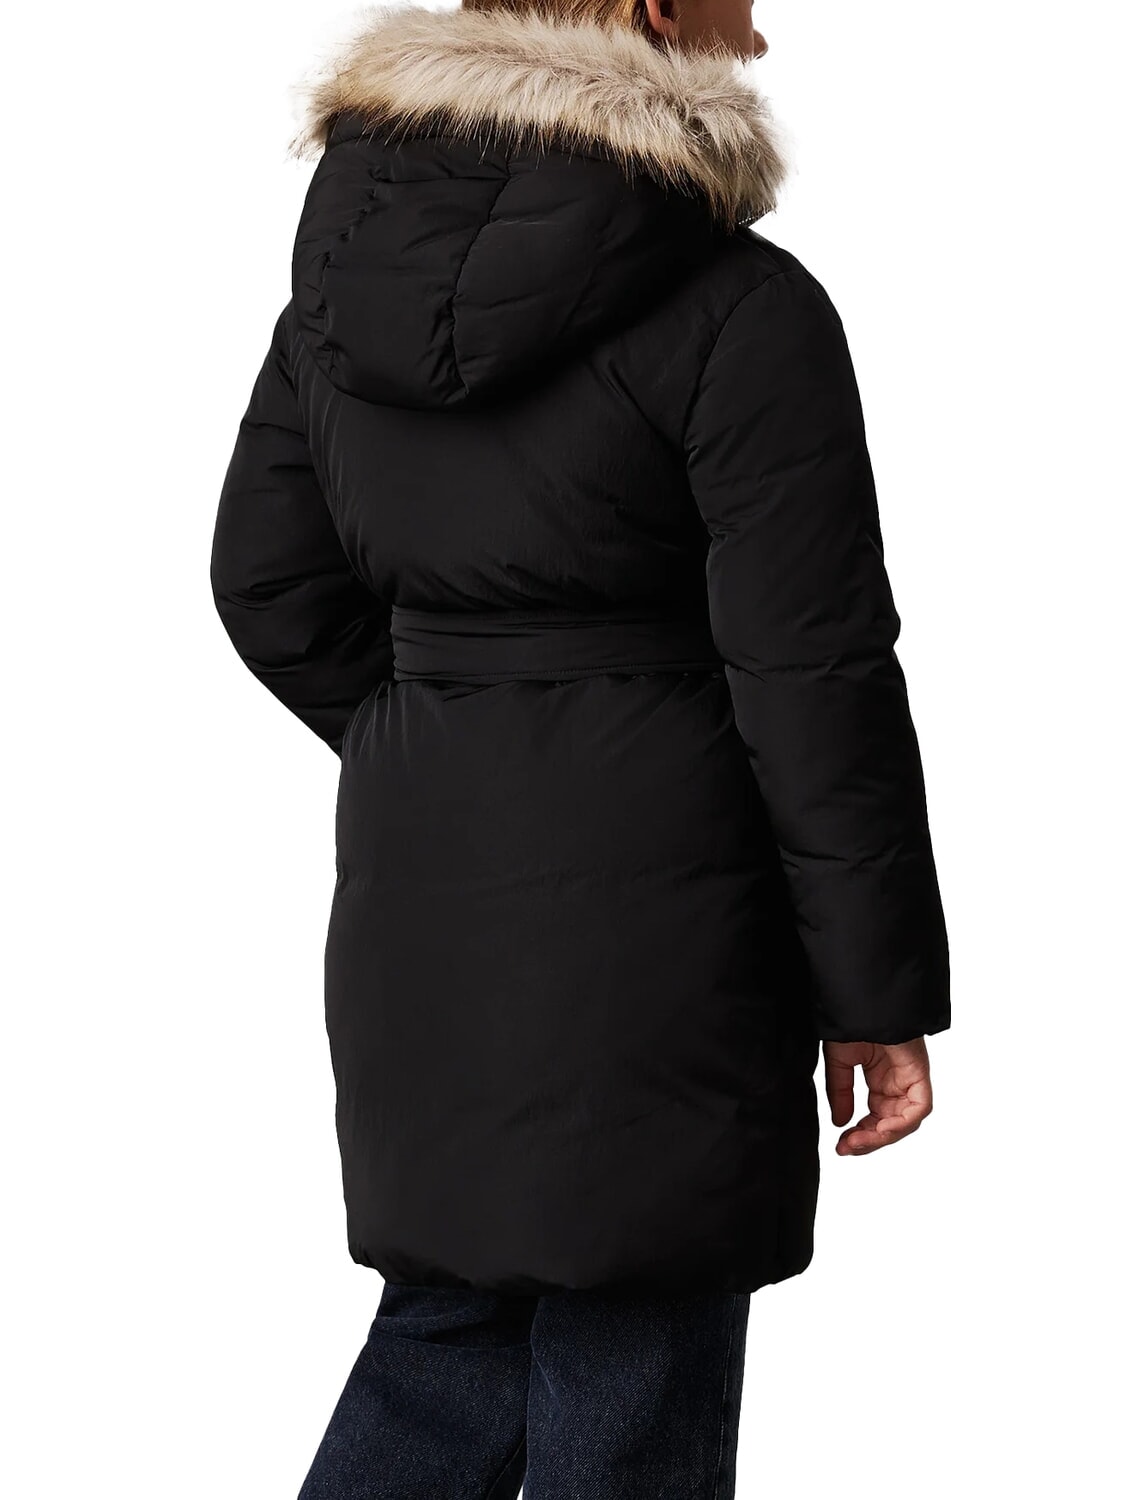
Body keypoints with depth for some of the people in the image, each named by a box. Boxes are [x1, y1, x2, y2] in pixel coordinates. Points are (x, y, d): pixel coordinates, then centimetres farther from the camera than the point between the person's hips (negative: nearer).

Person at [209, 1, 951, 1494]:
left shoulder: (346, 267, 6)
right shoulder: (741, 311, -14)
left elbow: (270, 582, 11)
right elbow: (816, 680, -13)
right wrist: (879, 992, -6)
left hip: (415, 892, 6)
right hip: (651, 908, -6)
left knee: (449, 1328, 21)